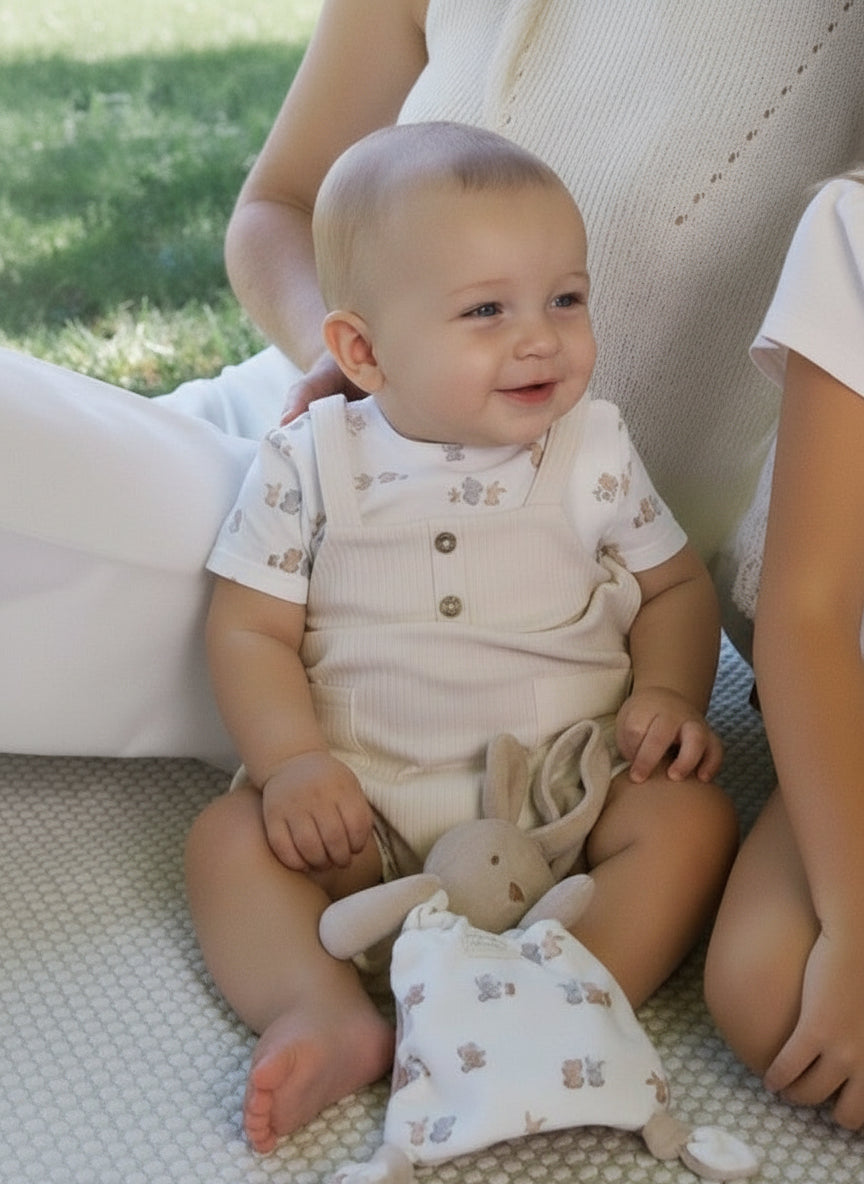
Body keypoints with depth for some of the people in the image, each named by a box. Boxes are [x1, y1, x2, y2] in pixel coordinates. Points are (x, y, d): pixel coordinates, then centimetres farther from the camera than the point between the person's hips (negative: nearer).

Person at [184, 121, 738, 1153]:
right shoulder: (311, 464, -2)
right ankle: (329, 1017, -33)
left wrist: (670, 693, -7)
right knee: (230, 838, -19)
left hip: (573, 778, 1)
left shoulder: (594, 450, 2)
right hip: (364, 801, 0)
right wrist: (293, 761, -18)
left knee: (691, 817, -24)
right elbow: (251, 630, -2)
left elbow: (674, 583, 12)